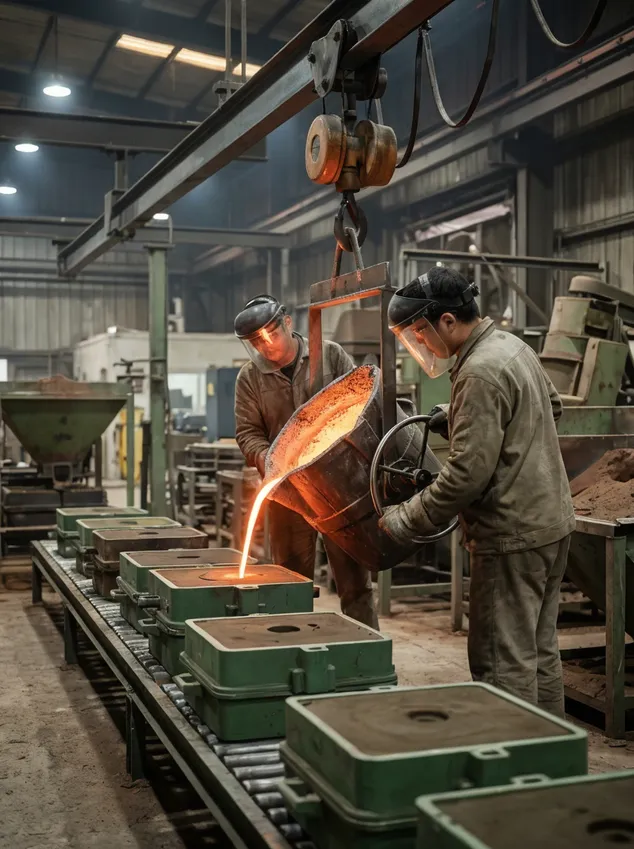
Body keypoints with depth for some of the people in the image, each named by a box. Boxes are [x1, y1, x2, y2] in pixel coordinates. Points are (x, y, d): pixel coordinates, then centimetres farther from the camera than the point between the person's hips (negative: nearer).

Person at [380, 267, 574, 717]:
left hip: (513, 535, -10)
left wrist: (408, 521, -13)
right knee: (540, 651, 18)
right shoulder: (514, 345, 8)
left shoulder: (479, 374, -22)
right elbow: (552, 406, 24)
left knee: (504, 662, -2)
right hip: (551, 521, 10)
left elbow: (468, 472, -24)